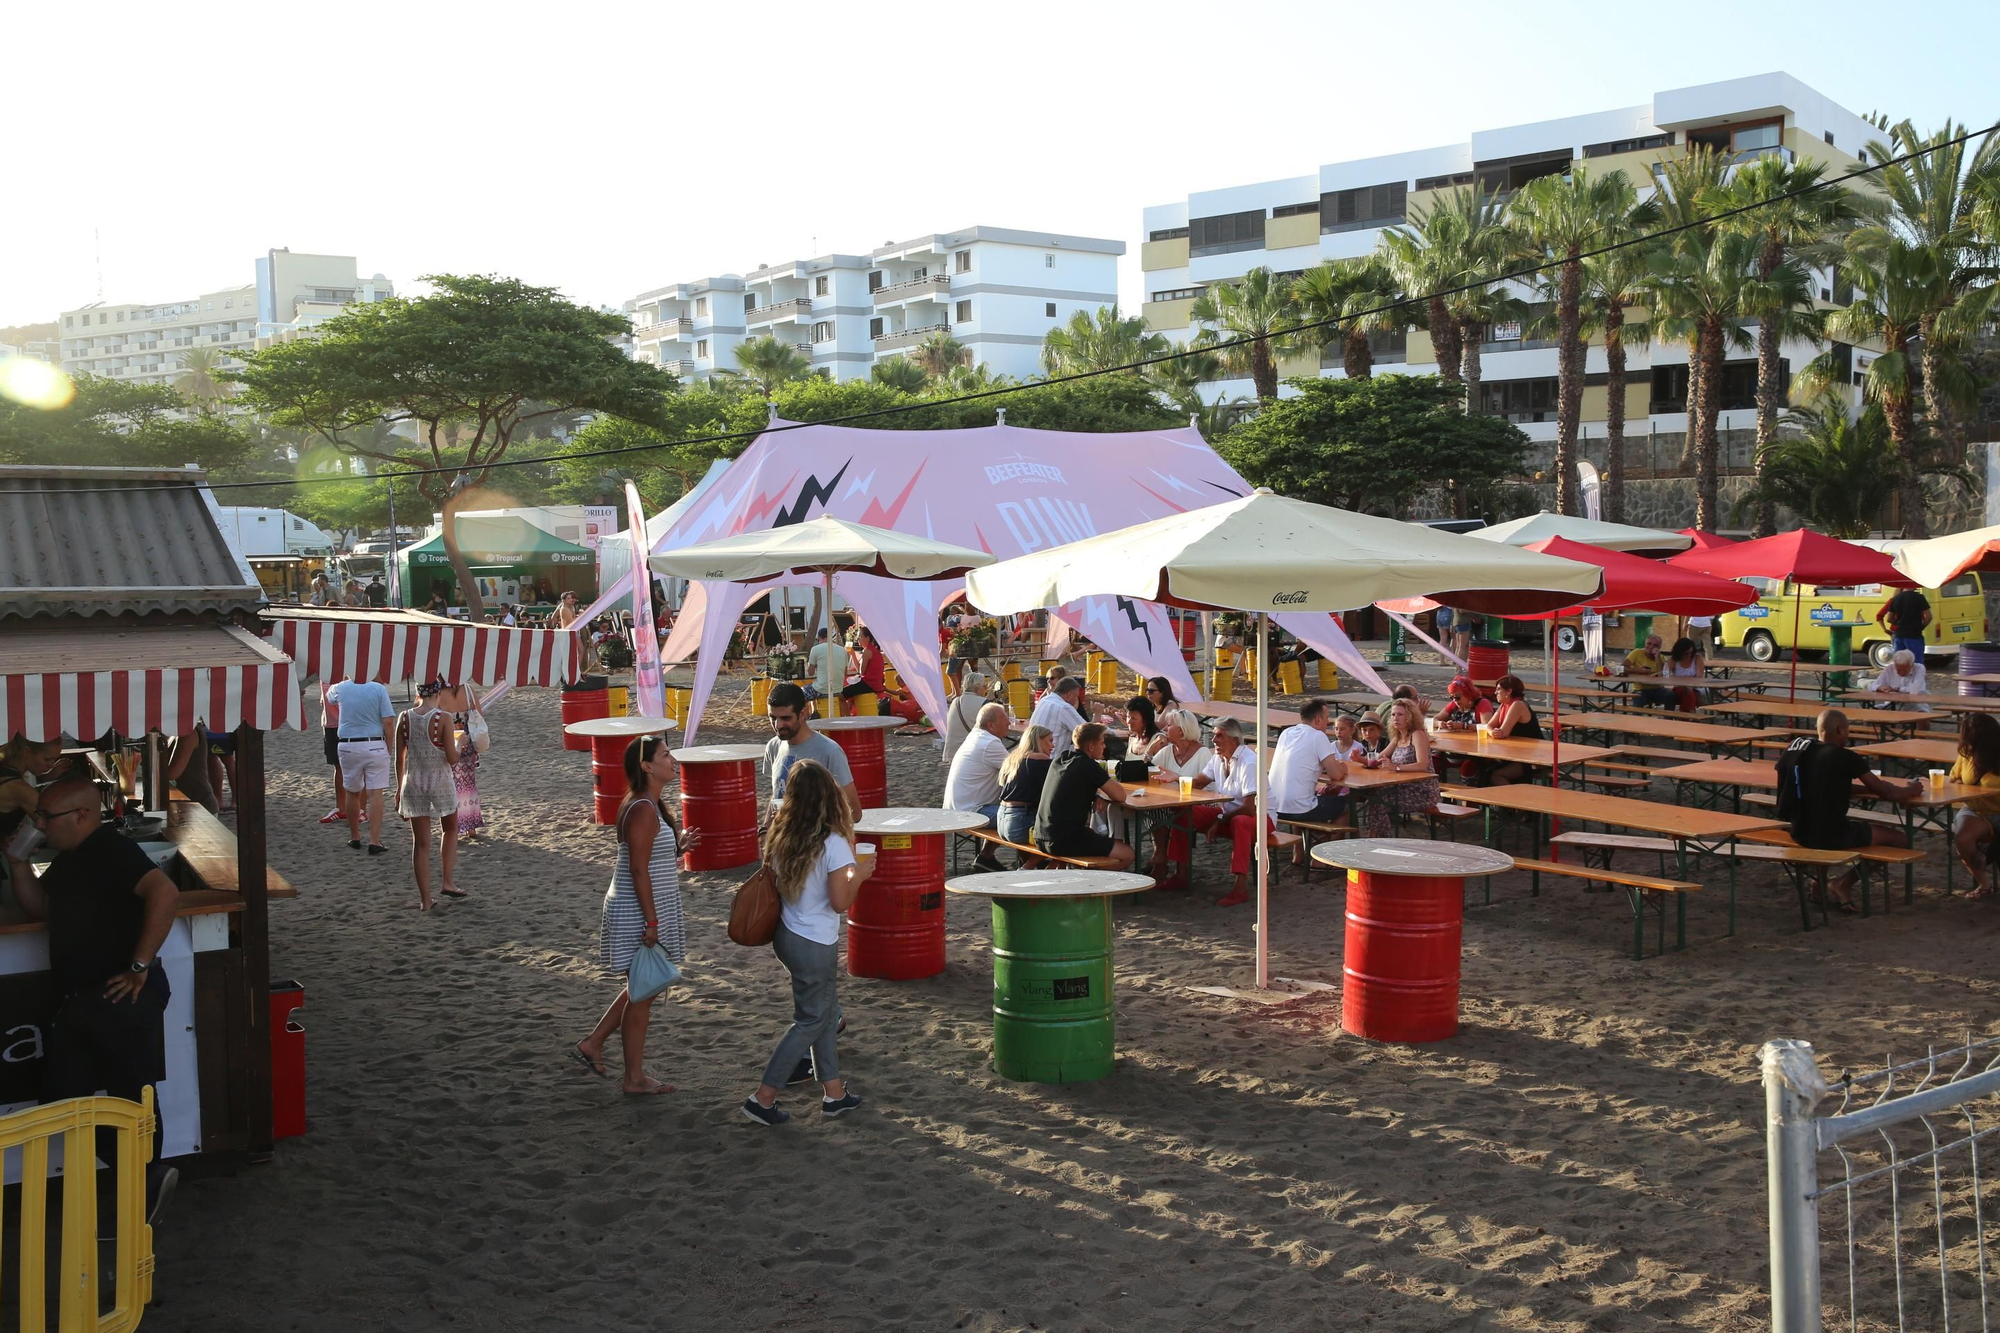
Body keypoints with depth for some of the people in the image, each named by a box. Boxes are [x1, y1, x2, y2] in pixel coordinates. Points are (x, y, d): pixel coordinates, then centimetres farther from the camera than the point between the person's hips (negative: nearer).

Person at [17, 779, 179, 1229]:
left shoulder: (111, 850, -17)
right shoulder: (69, 859, 14)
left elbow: (164, 893, -31)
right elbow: (38, 908, 23)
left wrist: (140, 967, -26)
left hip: (122, 998, -10)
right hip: (77, 998, 10)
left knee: (131, 1098, 2)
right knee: (60, 1099, 10)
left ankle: (145, 1182, 19)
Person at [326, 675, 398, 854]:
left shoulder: (340, 688, 1)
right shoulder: (379, 689, -8)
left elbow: (329, 694, 28)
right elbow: (388, 722, -11)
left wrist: (345, 679, 44)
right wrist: (388, 747, 0)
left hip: (348, 747, 3)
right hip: (375, 745, -2)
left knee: (352, 793, 16)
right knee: (375, 794, -2)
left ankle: (354, 838, 25)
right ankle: (374, 841, -6)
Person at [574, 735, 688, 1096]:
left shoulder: (649, 805, 10)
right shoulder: (643, 810, -22)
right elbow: (638, 870, -23)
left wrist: (677, 849, 4)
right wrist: (651, 923, -22)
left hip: (644, 913, 10)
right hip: (638, 915, -10)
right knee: (642, 995, 3)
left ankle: (592, 1045, 30)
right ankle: (635, 1079, 15)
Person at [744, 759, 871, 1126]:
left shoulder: (780, 834, -2)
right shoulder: (833, 844, -21)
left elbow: (774, 879, 9)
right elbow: (840, 902, -19)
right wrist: (859, 874, -5)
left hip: (786, 935, 7)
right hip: (816, 945, -7)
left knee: (826, 1012, 19)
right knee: (810, 1021, 7)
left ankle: (833, 1092, 26)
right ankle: (763, 1098, 8)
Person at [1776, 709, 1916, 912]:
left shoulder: (1794, 748, 3)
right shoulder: (1845, 757, -12)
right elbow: (1888, 793, -3)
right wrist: (1909, 790, 18)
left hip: (1797, 831, 7)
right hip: (1830, 836, -7)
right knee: (1900, 839, 10)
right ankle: (1842, 884, 7)